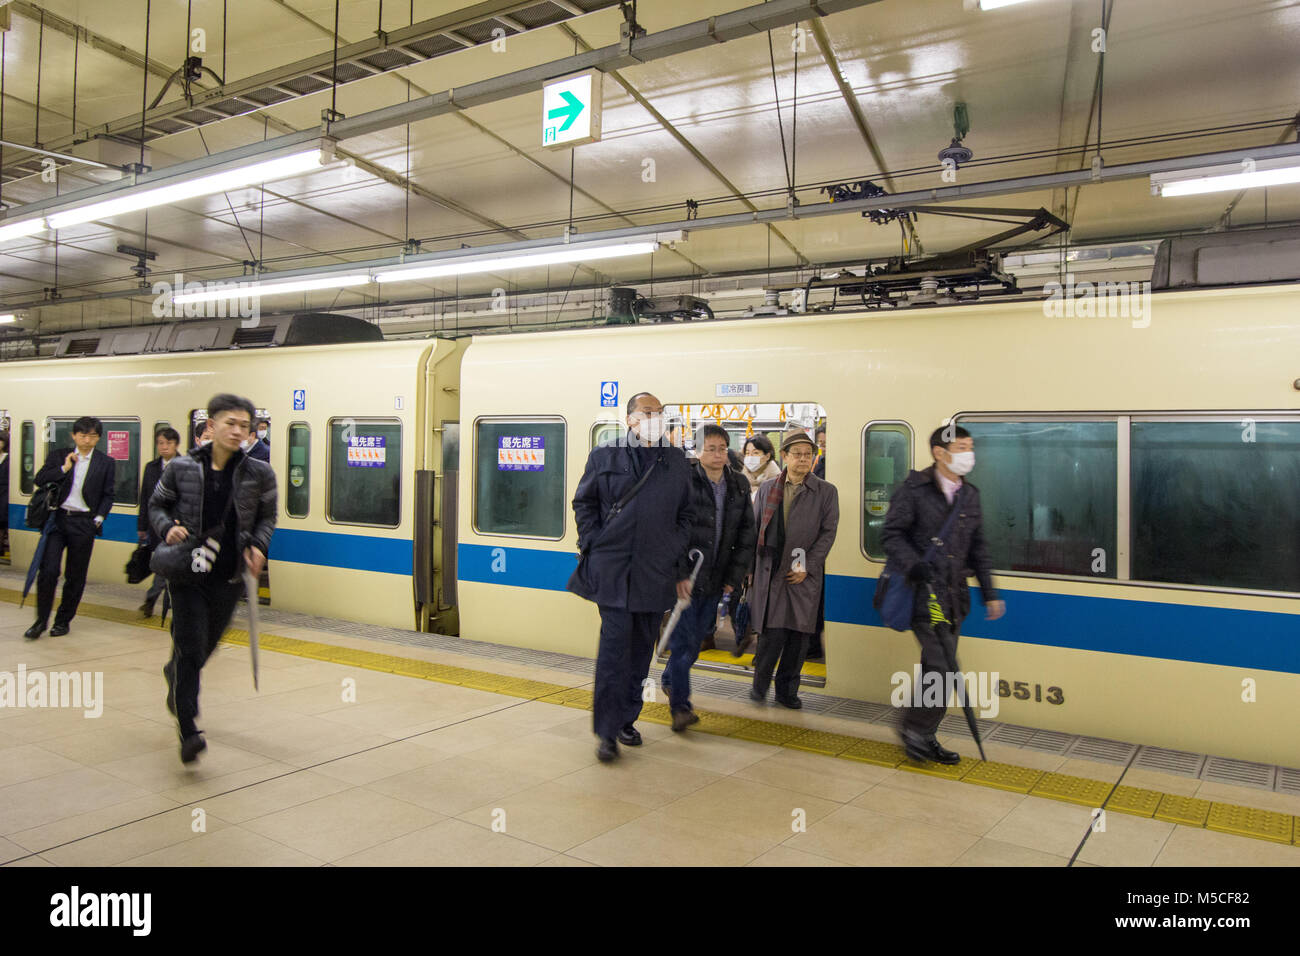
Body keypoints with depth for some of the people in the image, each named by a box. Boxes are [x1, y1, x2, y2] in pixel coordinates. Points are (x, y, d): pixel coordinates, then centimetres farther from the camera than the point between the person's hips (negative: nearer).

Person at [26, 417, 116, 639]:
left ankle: (63, 620, 20)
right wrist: (64, 468, -10)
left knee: (75, 576, 5)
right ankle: (41, 620, 6)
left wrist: (99, 518, -3)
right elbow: (39, 480, -1)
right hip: (57, 519, 0)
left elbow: (108, 496, 8)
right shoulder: (59, 456, 7)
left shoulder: (106, 463, 5)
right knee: (48, 570, -8)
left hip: (84, 523, 0)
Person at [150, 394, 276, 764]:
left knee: (206, 646, 17)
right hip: (188, 571, -2)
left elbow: (267, 516, 10)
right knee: (191, 649, -8)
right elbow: (156, 505, 9)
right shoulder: (181, 468, -4)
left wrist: (259, 545, -6)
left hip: (229, 577, 2)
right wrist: (167, 527, -11)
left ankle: (174, 673, 52)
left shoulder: (259, 473, -2)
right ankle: (188, 731, -5)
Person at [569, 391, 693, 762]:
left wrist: (680, 567, 10)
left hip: (656, 572, 3)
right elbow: (584, 504, 10)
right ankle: (607, 730, -2)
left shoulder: (677, 462, 11)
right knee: (615, 643, -9)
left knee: (642, 648, 10)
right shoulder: (604, 456, 5)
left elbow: (685, 516, 15)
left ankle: (626, 719, 25)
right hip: (612, 570, -3)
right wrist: (594, 548, -1)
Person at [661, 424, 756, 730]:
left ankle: (670, 680, 39)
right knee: (683, 639, -6)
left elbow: (746, 535, 13)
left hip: (714, 580, 5)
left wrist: (734, 576, 8)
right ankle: (680, 705, 0)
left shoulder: (739, 486, 7)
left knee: (696, 637, 15)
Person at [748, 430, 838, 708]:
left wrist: (806, 566, -7)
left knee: (799, 633, 3)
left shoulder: (826, 492, 5)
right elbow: (754, 529, 13)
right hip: (770, 570, 0)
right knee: (773, 630, -7)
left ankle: (787, 690, 18)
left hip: (804, 574, 0)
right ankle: (760, 680, 14)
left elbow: (828, 532, 1)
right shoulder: (767, 488, 10)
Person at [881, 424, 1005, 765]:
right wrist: (915, 567, -23)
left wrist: (989, 593, 16)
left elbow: (978, 548, 20)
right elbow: (892, 534, -9)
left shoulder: (970, 495, 15)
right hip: (923, 593, -7)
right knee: (940, 666, -12)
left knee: (939, 669, 11)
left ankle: (924, 736, 22)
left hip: (954, 596, 7)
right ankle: (914, 729, 5)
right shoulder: (914, 488, -5)